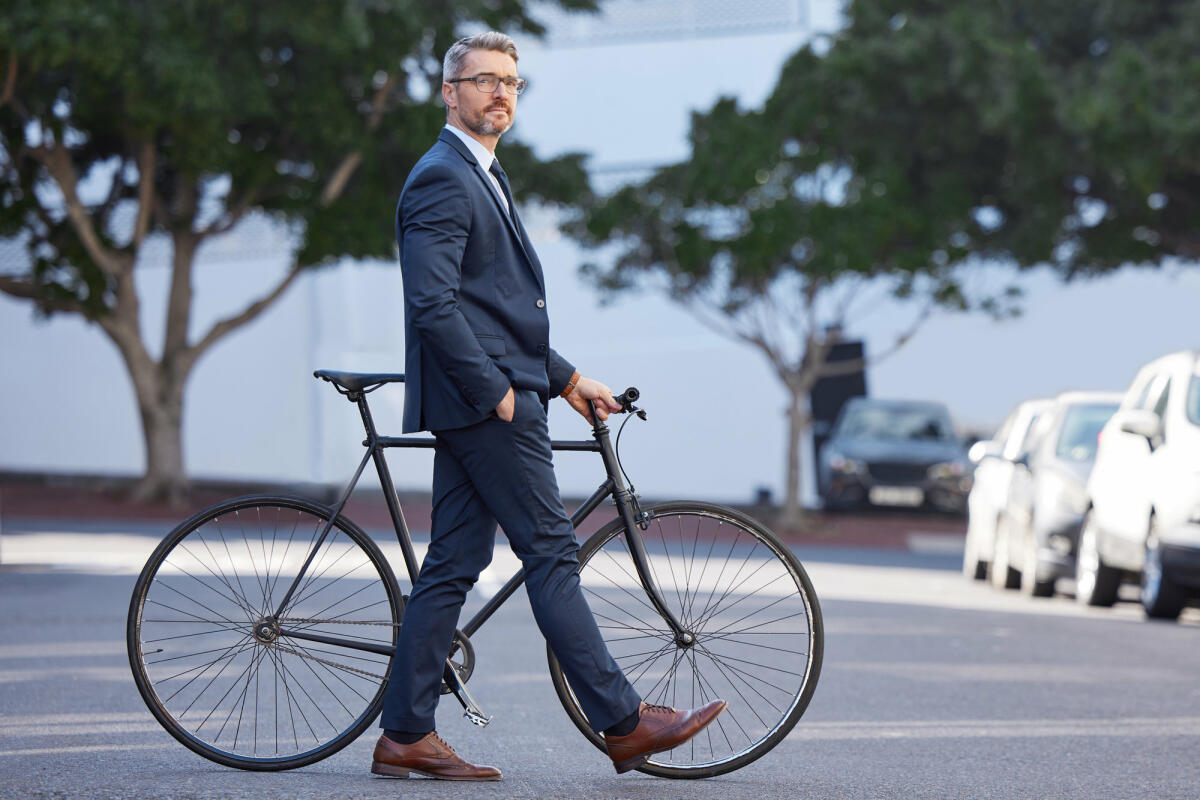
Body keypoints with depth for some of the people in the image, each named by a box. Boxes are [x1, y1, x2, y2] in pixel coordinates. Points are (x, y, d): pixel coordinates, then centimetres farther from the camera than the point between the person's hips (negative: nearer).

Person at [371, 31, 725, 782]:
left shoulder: (482, 179, 22)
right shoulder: (442, 179, -11)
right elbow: (432, 304, -21)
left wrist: (566, 378, 22)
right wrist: (496, 390, -19)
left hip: (487, 398, 10)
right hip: (483, 401, -10)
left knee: (454, 565, 7)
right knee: (552, 553, -7)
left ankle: (406, 734, 7)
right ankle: (625, 723, -4)